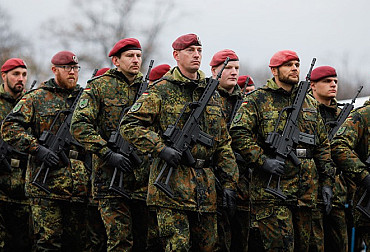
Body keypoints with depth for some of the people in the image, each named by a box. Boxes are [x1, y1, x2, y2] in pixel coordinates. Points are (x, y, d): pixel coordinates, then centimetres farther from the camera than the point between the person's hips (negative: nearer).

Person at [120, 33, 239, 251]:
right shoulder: (162, 91, 0)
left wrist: (230, 183, 11)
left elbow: (224, 143, 18)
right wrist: (160, 148, -17)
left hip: (205, 185, 6)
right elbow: (130, 125, -7)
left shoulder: (211, 95, 16)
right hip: (172, 183, -6)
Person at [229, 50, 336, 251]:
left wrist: (326, 181, 13)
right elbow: (238, 133, -9)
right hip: (272, 188, -6)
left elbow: (323, 145, 20)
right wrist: (263, 160, -16)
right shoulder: (257, 99, 1)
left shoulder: (309, 103, 18)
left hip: (308, 188, 6)